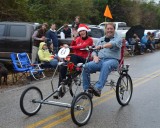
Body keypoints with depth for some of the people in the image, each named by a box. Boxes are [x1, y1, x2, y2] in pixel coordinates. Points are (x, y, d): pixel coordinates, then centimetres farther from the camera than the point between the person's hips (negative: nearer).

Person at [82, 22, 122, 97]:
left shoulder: (118, 39, 10)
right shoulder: (101, 39, 27)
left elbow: (113, 44, -14)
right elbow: (94, 50, 22)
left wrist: (102, 46, -31)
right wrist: (95, 56, -3)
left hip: (112, 60, -4)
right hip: (100, 60, 5)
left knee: (105, 65, -41)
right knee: (86, 67, -23)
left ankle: (98, 88, -48)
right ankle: (86, 89, -16)